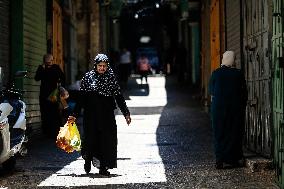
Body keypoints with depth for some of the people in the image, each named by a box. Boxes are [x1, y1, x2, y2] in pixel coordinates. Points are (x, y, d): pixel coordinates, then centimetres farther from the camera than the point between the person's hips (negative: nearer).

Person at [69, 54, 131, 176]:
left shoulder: (111, 78, 5)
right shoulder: (88, 77, 1)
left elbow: (118, 96, 7)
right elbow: (81, 97, 1)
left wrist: (126, 113, 3)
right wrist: (75, 114, -3)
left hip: (107, 115, 1)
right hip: (91, 114, -1)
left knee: (106, 139, -3)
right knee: (91, 137, -2)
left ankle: (103, 167, 2)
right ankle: (88, 160, 25)